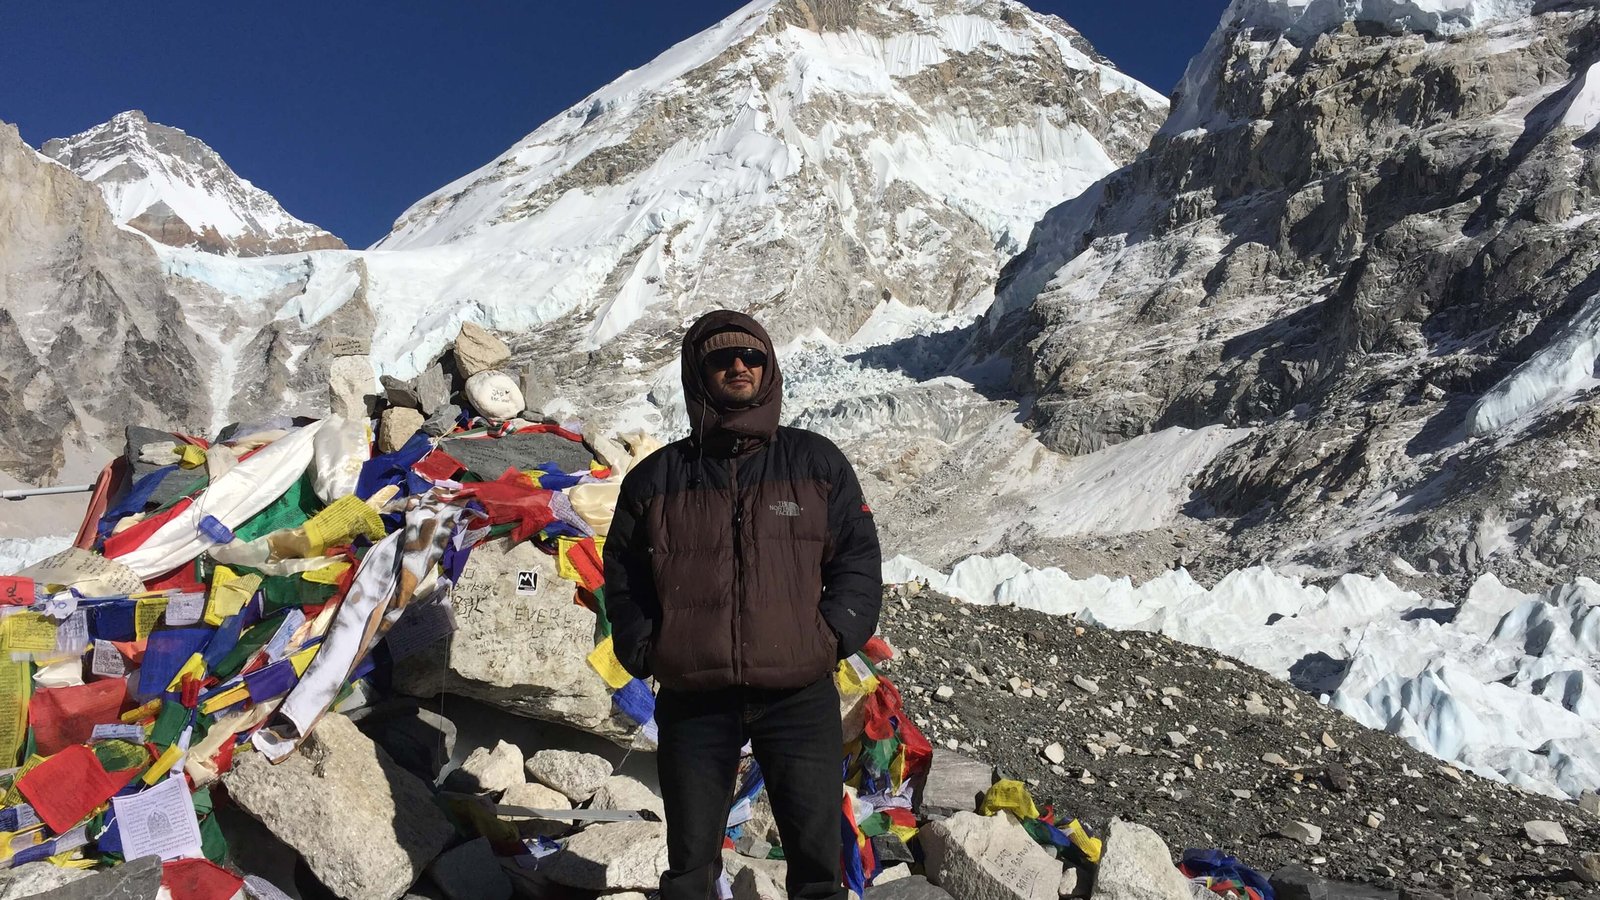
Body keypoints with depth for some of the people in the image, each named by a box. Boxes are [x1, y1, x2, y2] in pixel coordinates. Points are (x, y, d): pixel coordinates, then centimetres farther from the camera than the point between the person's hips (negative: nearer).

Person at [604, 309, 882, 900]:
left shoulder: (818, 464, 3)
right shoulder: (657, 478, 4)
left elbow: (858, 557, 5)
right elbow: (623, 574, 10)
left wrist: (832, 635, -6)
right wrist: (646, 652, -1)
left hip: (801, 695, 0)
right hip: (692, 701, 1)